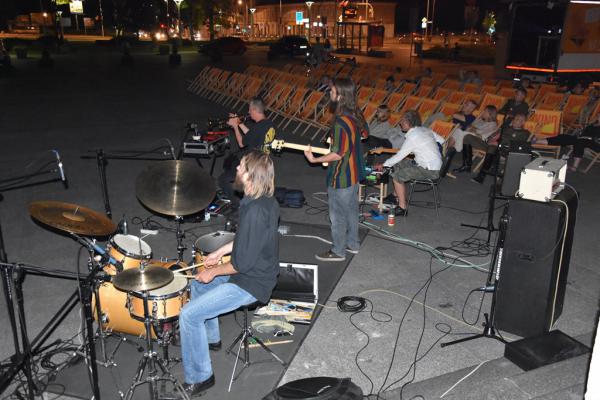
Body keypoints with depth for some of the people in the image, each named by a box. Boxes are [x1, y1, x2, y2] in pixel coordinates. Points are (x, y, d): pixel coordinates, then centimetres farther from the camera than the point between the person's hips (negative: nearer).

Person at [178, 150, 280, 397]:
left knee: (189, 315, -10)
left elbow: (243, 263, -26)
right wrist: (220, 252, 12)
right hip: (259, 270, 10)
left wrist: (213, 272, -11)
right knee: (198, 284, 26)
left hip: (250, 283, -10)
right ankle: (210, 338, 42)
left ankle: (199, 377, 5)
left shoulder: (255, 212, -31)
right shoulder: (265, 200, -1)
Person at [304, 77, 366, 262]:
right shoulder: (355, 115, 0)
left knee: (337, 215, 6)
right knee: (351, 210, 22)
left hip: (341, 178, -9)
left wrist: (314, 159, -15)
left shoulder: (341, 123, -28)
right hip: (354, 173, 9)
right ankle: (352, 243, 37)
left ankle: (338, 251, 20)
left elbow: (337, 154, -26)